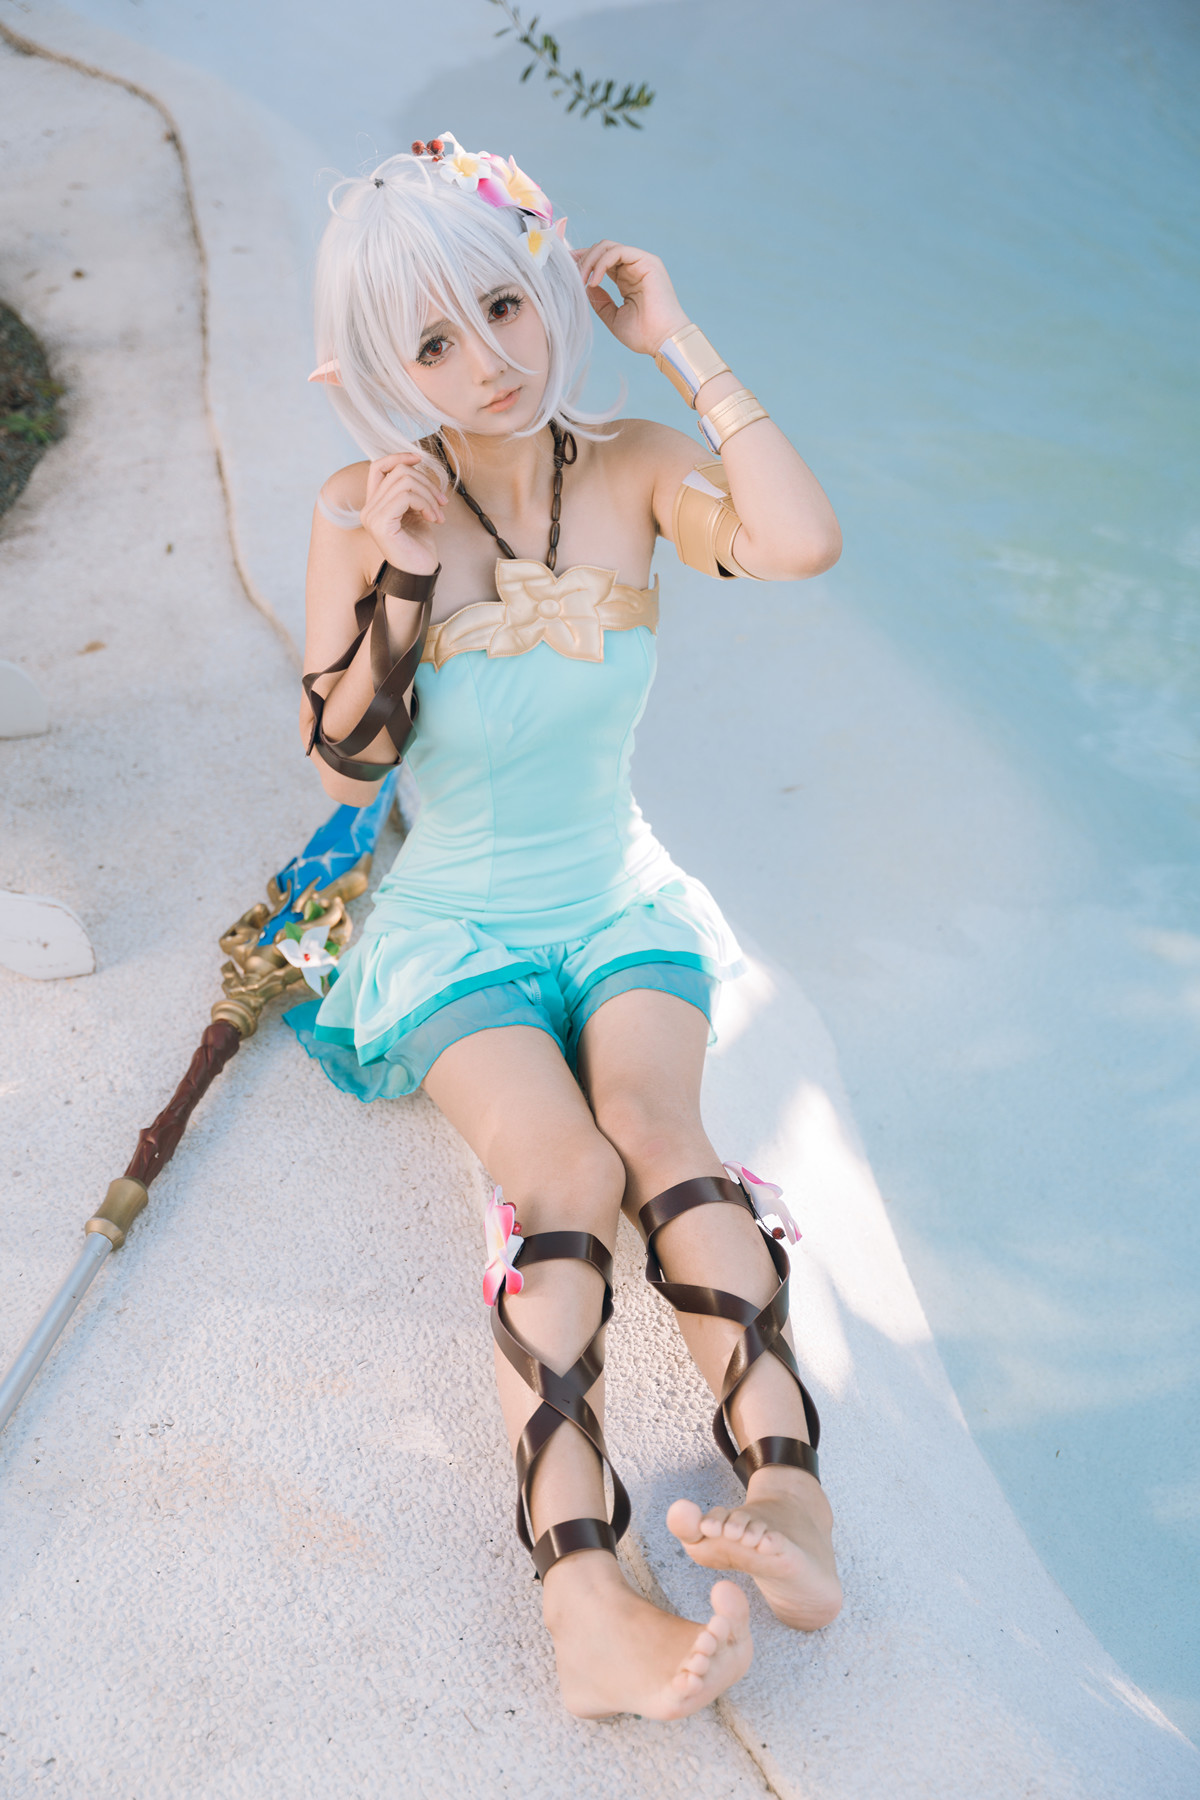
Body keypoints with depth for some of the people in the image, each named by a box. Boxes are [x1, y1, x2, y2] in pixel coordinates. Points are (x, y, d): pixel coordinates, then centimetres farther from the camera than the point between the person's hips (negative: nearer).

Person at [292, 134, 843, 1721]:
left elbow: (804, 543, -25)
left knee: (653, 1118, -29)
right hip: (453, 926, -2)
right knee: (560, 1164, -28)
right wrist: (397, 588, -21)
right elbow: (345, 769, -7)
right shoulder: (364, 510, -8)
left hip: (622, 901, 2)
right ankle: (585, 1595, -37)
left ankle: (786, 1484, -35)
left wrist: (680, 343, -17)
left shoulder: (633, 468, -5)